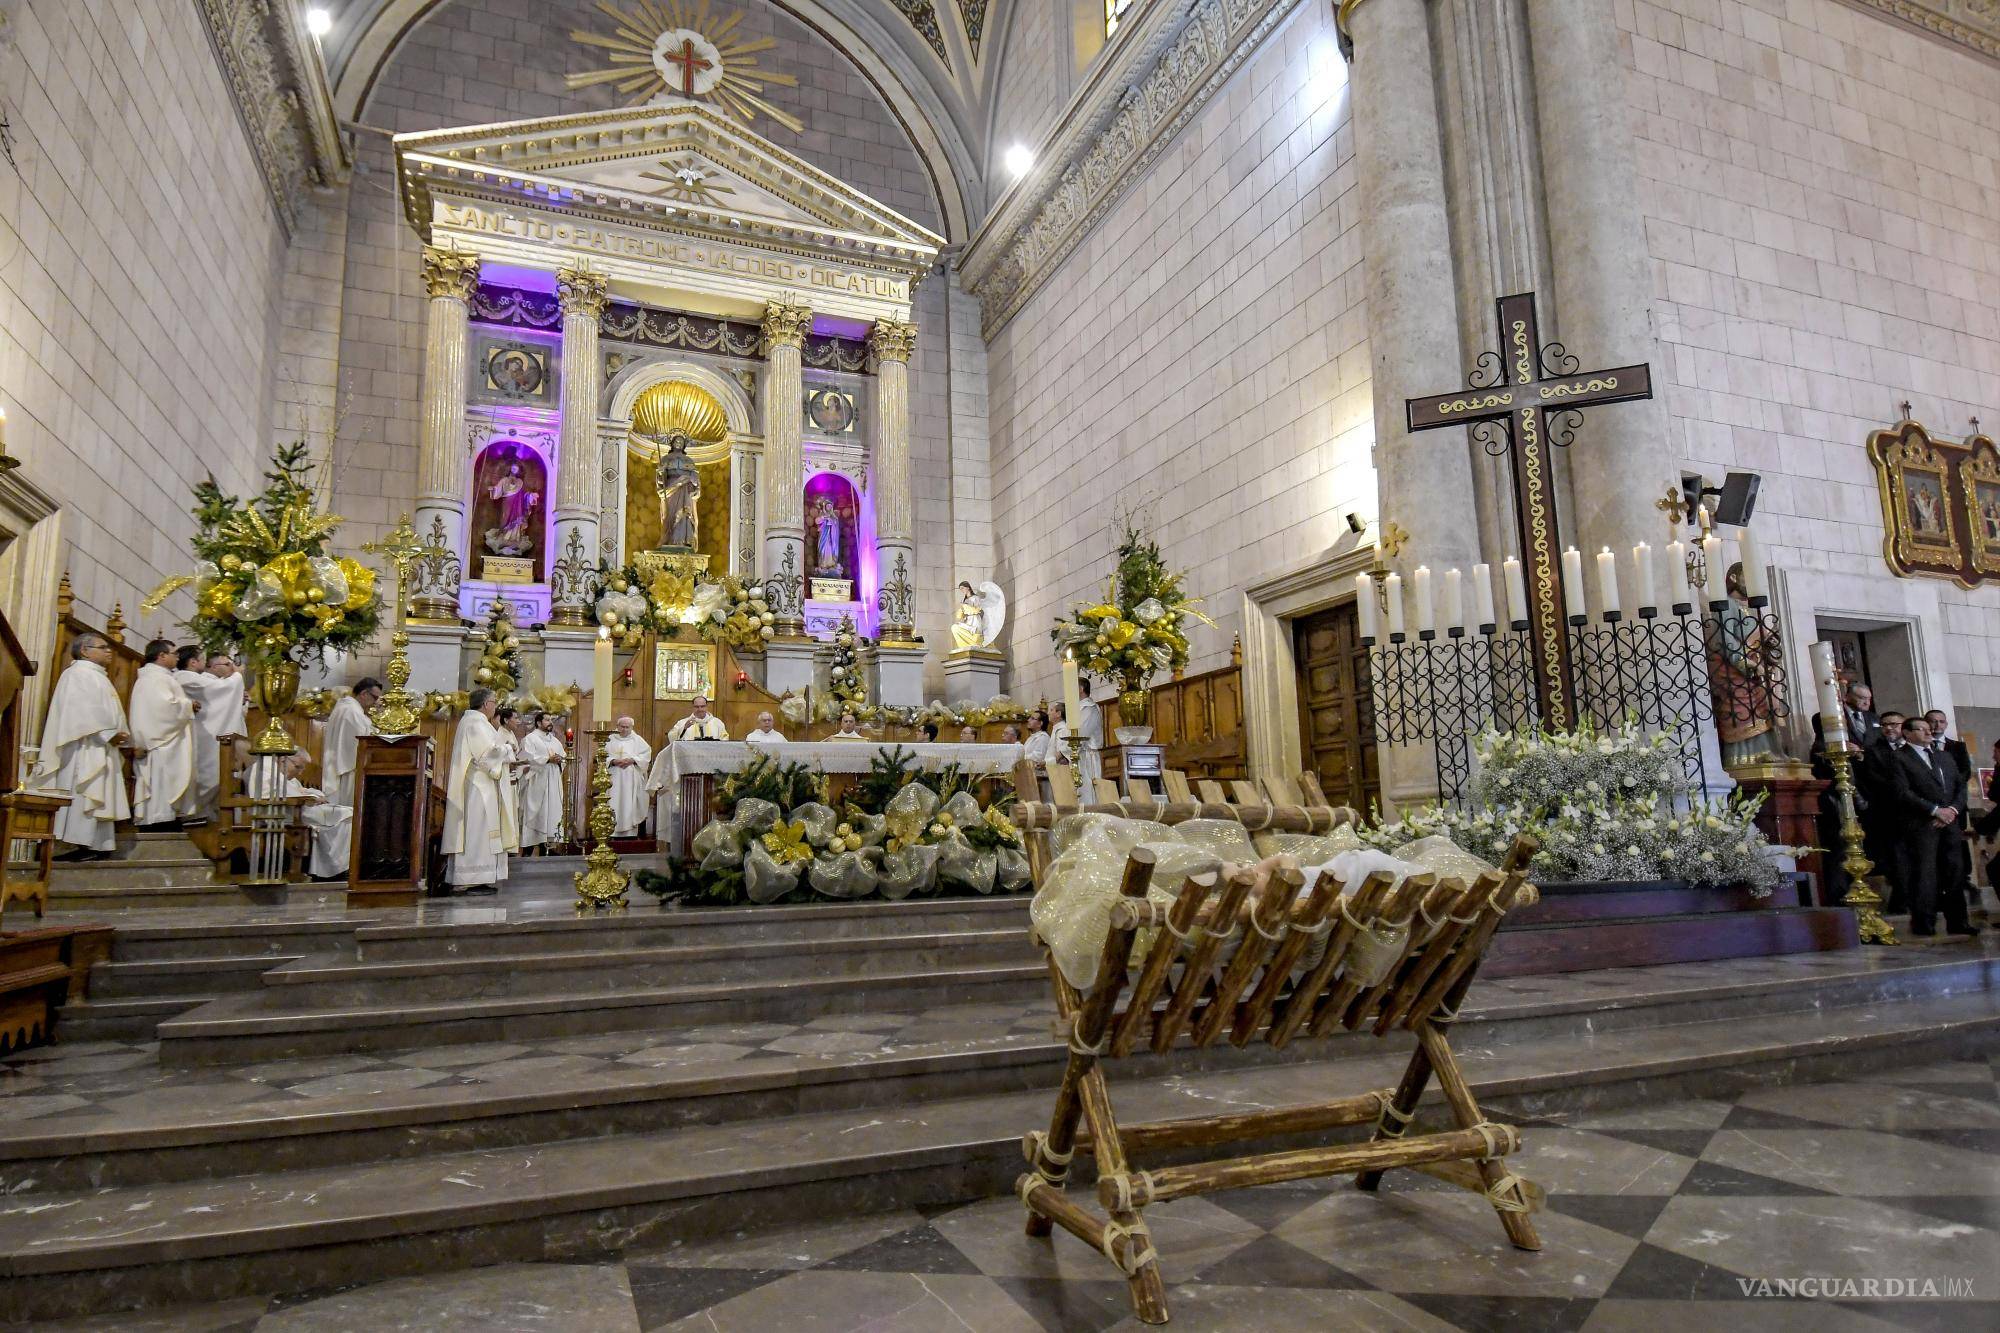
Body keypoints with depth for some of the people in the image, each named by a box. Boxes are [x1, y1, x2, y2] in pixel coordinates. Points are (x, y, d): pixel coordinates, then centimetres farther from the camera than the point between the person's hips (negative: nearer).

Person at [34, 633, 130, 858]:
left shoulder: (98, 676, 23)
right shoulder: (79, 673, -5)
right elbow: (83, 709, -16)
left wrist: (115, 735, 6)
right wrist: (107, 734, -19)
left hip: (100, 746, 10)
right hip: (85, 745, -10)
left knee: (96, 795, 5)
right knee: (83, 794, -12)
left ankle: (92, 845, 4)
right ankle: (79, 844, -14)